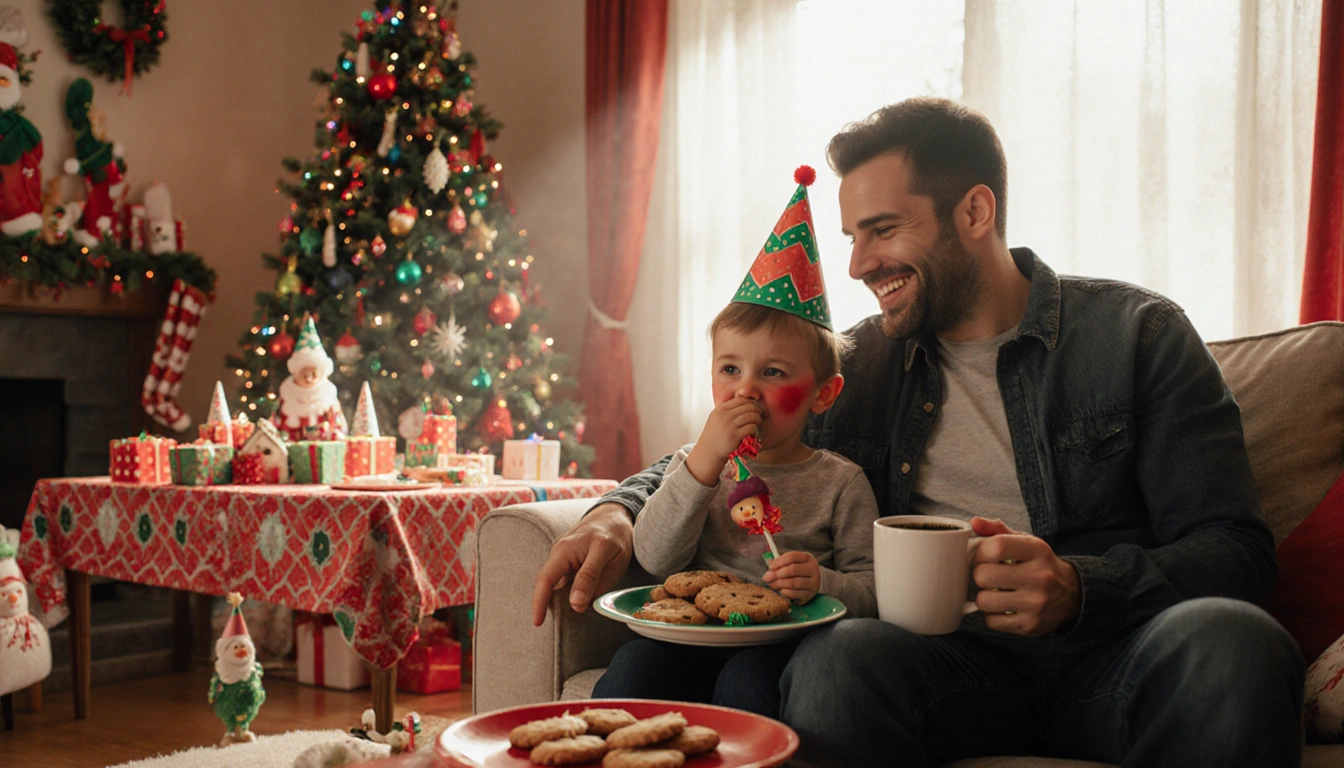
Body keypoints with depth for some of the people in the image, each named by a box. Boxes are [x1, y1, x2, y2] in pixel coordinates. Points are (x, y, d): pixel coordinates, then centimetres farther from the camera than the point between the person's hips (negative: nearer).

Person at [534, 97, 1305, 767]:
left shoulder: (1136, 333, 4)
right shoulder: (864, 362, 13)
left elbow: (1235, 550, -2)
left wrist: (1079, 588, -22)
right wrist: (618, 514, -5)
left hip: (1112, 659, 0)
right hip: (954, 660, 1)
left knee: (1229, 639, -34)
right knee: (842, 657, -34)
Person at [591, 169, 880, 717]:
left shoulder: (840, 482, 5)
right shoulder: (694, 461, 11)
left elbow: (873, 591, 4)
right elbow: (656, 558, -5)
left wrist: (822, 583, -19)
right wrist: (704, 461, -15)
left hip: (783, 641, -2)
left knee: (747, 680, -33)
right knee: (632, 668, -27)